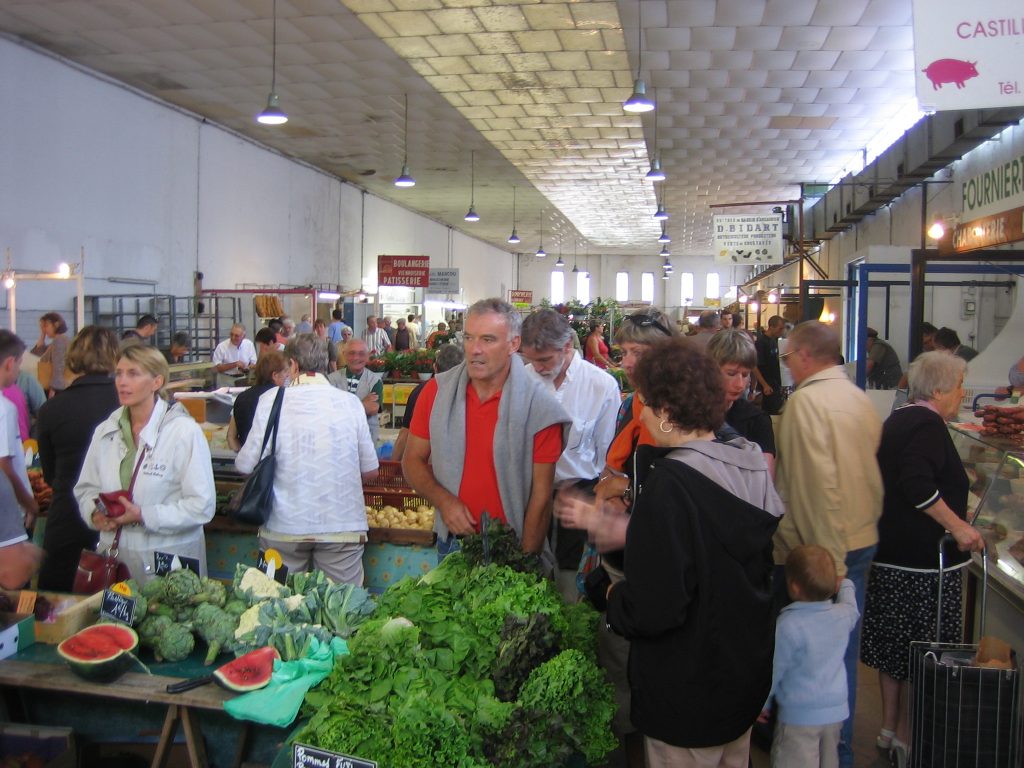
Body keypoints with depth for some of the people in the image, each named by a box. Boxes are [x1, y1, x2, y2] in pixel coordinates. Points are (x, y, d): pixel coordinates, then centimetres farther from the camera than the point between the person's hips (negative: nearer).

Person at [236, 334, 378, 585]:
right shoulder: (350, 402, -2)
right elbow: (370, 472, 2)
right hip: (341, 525, 0)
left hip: (284, 526, 0)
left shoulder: (271, 400, -5)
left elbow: (246, 465, -1)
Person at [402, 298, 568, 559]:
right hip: (452, 541, 3)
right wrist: (443, 500, -15)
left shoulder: (539, 407, -15)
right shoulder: (436, 391, -6)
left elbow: (541, 494, -12)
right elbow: (413, 461, 2)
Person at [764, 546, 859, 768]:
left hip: (799, 716, -6)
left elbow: (774, 669, -12)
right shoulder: (843, 615, -5)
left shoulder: (788, 625, -22)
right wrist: (845, 583, 39)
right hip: (836, 710, 7)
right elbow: (851, 606, 22)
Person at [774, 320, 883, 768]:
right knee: (844, 647, 17)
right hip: (861, 540, 8)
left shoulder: (807, 400, -16)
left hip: (819, 549, -8)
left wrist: (826, 559, -19)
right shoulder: (860, 399, 8)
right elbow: (872, 471, 9)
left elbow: (818, 484, -22)